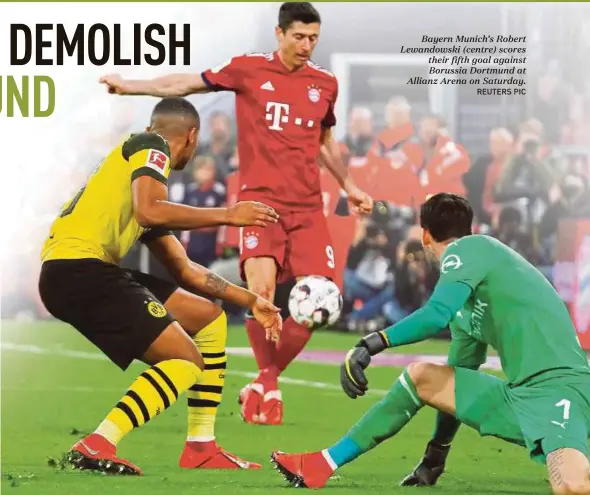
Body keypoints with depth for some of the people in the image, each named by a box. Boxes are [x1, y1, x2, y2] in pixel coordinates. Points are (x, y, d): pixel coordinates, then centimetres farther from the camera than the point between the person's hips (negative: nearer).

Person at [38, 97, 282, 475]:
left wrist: (250, 301, 34)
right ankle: (96, 448, -21)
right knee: (187, 361, -11)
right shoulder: (151, 146, 3)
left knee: (210, 319, 16)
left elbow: (183, 270, 32)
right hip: (77, 269, -9)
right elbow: (149, 212, -18)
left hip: (92, 271, 9)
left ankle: (201, 446, 16)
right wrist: (228, 215, -9)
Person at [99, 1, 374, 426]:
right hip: (261, 200, -4)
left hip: (308, 207, 4)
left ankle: (262, 385, 11)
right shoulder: (249, 70, 0)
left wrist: (349, 186, 24)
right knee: (261, 288, -23)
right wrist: (131, 86, -5)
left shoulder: (325, 84, 10)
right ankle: (270, 383, -4)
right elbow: (189, 84, 3)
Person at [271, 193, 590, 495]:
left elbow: (437, 315, -22)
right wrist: (435, 458, 35)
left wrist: (370, 345, -24)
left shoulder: (467, 249, -3)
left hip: (556, 384, -9)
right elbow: (456, 383, 30)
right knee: (420, 376, 13)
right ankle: (324, 465, 17)